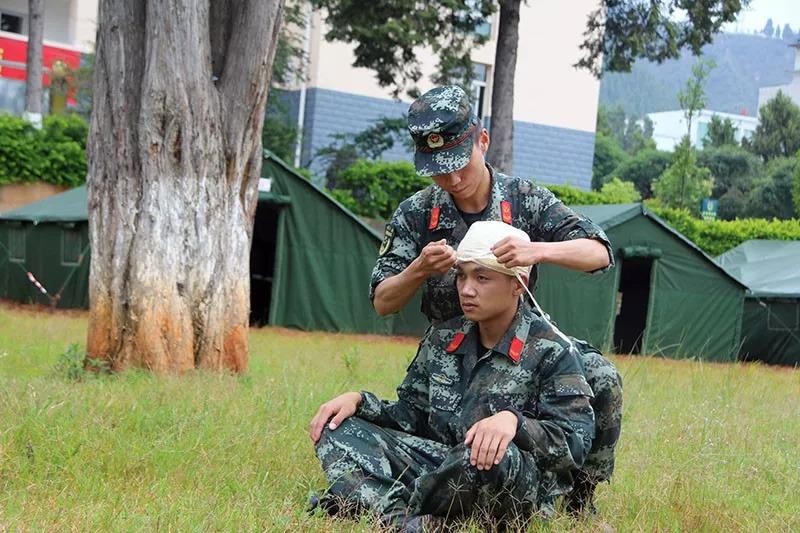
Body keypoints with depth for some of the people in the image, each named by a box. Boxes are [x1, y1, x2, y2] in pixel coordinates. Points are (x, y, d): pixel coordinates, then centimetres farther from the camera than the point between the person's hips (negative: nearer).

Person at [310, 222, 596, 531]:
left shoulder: (552, 352, -9)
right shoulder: (442, 337, 10)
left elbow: (577, 442, -16)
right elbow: (412, 415, 15)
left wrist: (514, 421, -33)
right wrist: (359, 400, -3)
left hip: (518, 486, -6)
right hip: (441, 465, 6)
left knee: (500, 457, -41)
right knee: (338, 428, -7)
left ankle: (367, 503, -21)